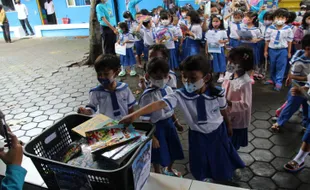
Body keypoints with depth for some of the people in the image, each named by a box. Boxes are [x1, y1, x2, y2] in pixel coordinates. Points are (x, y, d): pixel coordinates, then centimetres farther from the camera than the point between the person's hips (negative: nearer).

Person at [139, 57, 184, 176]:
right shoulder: (147, 96, -26)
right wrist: (152, 137, -17)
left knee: (173, 149, 23)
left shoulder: (168, 89, -6)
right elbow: (145, 120, -20)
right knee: (158, 153, 14)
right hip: (156, 126, -6)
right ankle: (158, 173, 45)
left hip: (169, 123, 7)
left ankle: (169, 169, 54)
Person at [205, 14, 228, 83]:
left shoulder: (223, 31, -4)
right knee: (213, 62, 10)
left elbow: (226, 39, 0)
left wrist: (223, 41, -23)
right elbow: (207, 41, 5)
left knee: (221, 61, 4)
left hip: (219, 49, -1)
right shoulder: (209, 32, 1)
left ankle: (221, 76, 14)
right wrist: (206, 50, 4)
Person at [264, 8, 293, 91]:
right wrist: (266, 51, 3)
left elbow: (289, 41, 0)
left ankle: (278, 82, 6)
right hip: (272, 49, 2)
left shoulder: (288, 29, -7)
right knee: (272, 65, 14)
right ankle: (272, 79, 32)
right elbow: (267, 40, 2)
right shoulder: (270, 28, -5)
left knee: (281, 66, 0)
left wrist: (289, 52, 2)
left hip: (283, 50, -2)